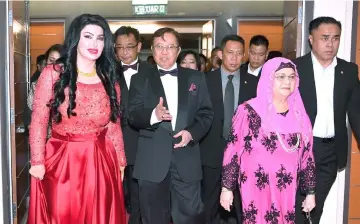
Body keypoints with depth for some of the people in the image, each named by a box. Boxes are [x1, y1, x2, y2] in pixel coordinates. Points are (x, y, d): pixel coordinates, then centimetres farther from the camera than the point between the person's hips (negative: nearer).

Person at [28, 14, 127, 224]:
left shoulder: (109, 80, 6)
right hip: (62, 162, -3)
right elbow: (39, 121, -3)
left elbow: (114, 126, 9)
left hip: (101, 163, 3)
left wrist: (120, 163, 10)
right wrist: (37, 162, -7)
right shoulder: (53, 74, -4)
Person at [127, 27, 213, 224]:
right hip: (152, 161, 0)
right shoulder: (140, 80, 7)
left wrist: (192, 133, -14)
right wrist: (153, 115, -24)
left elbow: (206, 113, 5)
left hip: (186, 160, 1)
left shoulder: (195, 78, 10)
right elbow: (132, 115, -3)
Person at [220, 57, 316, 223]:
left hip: (287, 192, 4)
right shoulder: (248, 111, -9)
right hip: (255, 189, -4)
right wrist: (227, 188, -6)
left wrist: (310, 192, 12)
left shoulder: (300, 116, 5)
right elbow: (233, 151, -7)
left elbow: (307, 156, 10)